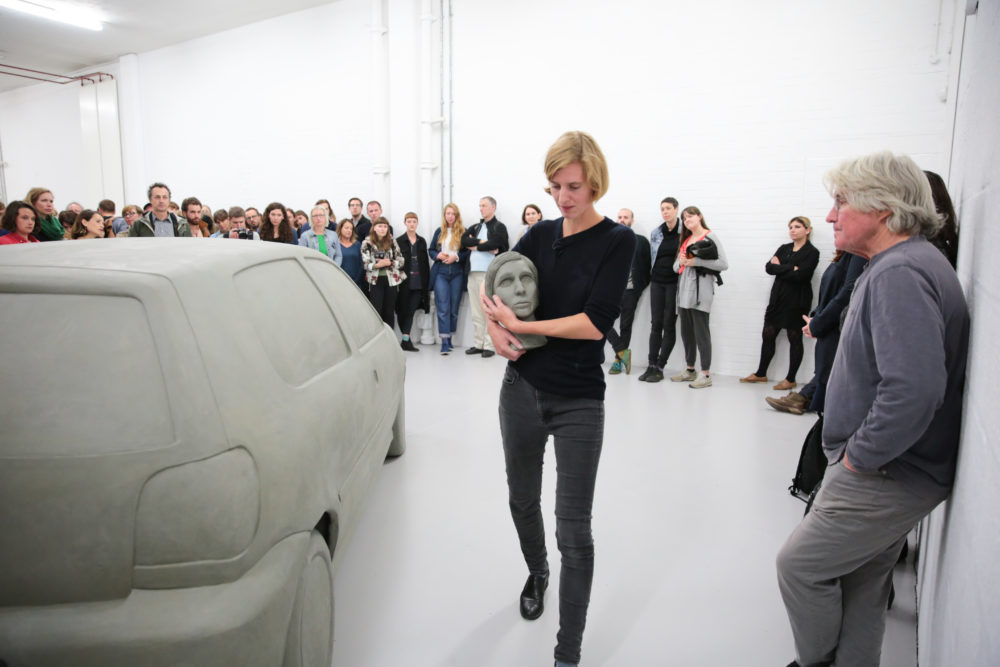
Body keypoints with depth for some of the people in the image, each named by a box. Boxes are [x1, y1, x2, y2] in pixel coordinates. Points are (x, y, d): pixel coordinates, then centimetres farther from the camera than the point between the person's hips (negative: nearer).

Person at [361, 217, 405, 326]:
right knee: (376, 311, -3)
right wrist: (377, 265, -21)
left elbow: (401, 260, 5)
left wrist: (390, 263, -14)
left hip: (391, 280, 2)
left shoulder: (392, 241, 5)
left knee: (390, 311, 8)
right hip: (376, 281, -2)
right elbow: (365, 264, -4)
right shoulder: (367, 243, 0)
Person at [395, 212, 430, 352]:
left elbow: (425, 262, 13)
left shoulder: (422, 241, 13)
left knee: (411, 311, 1)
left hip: (418, 281, 3)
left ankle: (405, 340, 3)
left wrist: (427, 281, 7)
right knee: (403, 310, 1)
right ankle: (406, 340, 11)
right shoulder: (399, 241, 1)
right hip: (404, 281, -3)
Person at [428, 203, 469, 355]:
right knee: (443, 308, -8)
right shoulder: (439, 231, 12)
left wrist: (456, 257, -14)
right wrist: (438, 255, -5)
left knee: (454, 308, 6)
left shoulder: (463, 232, 5)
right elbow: (431, 250, 15)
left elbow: (469, 252, 1)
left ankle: (449, 338, 17)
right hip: (440, 273, 1)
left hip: (457, 274, 0)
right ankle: (444, 342, -10)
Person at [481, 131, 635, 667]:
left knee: (574, 530, 1)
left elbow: (595, 322, -18)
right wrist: (495, 329, -13)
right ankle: (536, 574, 52)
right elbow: (497, 289, 8)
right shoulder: (539, 235, 4)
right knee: (522, 499, 22)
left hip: (577, 402, -4)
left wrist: (520, 325, -16)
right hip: (522, 389, 5)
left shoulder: (617, 241, -8)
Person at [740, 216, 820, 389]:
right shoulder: (784, 248, 13)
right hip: (778, 297, 6)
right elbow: (769, 267, -2)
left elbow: (800, 275, -18)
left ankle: (791, 379, 11)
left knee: (794, 338, 2)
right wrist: (791, 268, -13)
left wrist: (779, 268, -8)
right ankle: (761, 374, 20)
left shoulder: (812, 252, -5)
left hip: (797, 301, -6)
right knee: (768, 335, 8)